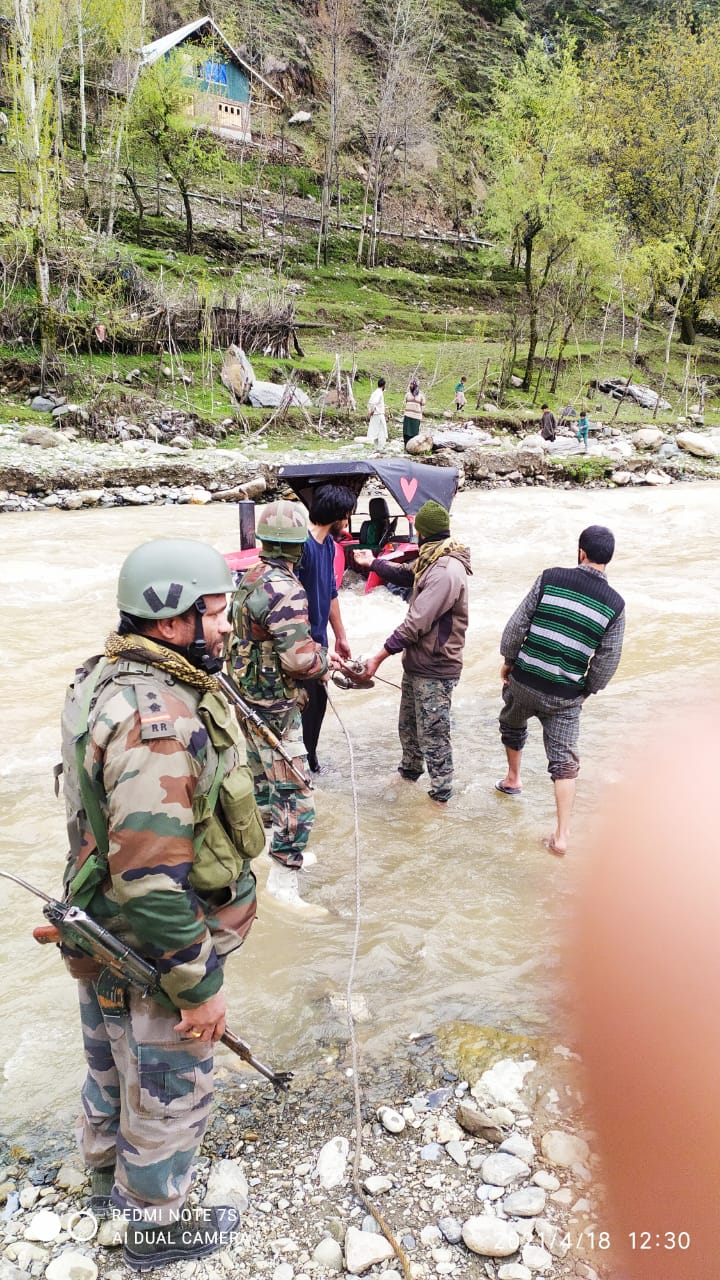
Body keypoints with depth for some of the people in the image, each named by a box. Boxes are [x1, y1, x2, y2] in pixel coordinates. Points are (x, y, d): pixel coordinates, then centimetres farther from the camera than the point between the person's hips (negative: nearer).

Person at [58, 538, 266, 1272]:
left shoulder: (106, 677, -2)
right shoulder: (159, 721, -34)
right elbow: (151, 878, -33)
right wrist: (198, 986, -22)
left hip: (103, 939, 9)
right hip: (154, 957, -9)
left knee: (112, 1068, 30)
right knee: (167, 1095, 16)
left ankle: (108, 1179, 54)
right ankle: (155, 1225, 40)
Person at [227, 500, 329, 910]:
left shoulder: (250, 579, 4)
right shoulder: (286, 590, -24)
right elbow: (299, 659, -29)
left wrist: (312, 657, 12)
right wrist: (323, 658, -7)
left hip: (247, 697, 10)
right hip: (276, 709, -10)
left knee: (265, 780, 23)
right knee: (295, 796, -1)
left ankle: (282, 853, 41)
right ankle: (284, 882, 7)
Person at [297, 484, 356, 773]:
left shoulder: (329, 544, 8)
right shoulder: (301, 544, -21)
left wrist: (340, 636, 21)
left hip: (317, 641, 9)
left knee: (318, 699, 18)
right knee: (303, 703, 2)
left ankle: (309, 758, 35)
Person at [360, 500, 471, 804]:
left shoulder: (446, 571, -26)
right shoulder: (432, 562, 6)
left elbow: (416, 623, -27)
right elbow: (407, 576, 29)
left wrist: (379, 657, -24)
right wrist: (373, 563, 37)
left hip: (435, 669, -10)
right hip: (417, 662, 10)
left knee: (433, 733, 4)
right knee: (408, 723, 25)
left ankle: (441, 791, 20)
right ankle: (410, 768, 46)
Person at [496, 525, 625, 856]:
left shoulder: (550, 578, -9)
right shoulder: (615, 604, -7)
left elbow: (517, 624, -7)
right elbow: (606, 662, -3)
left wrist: (508, 660, 8)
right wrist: (587, 690, 13)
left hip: (523, 680, 1)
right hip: (565, 696, 0)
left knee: (512, 726, 31)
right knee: (564, 760, 9)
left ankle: (512, 779, 53)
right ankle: (562, 835, 5)